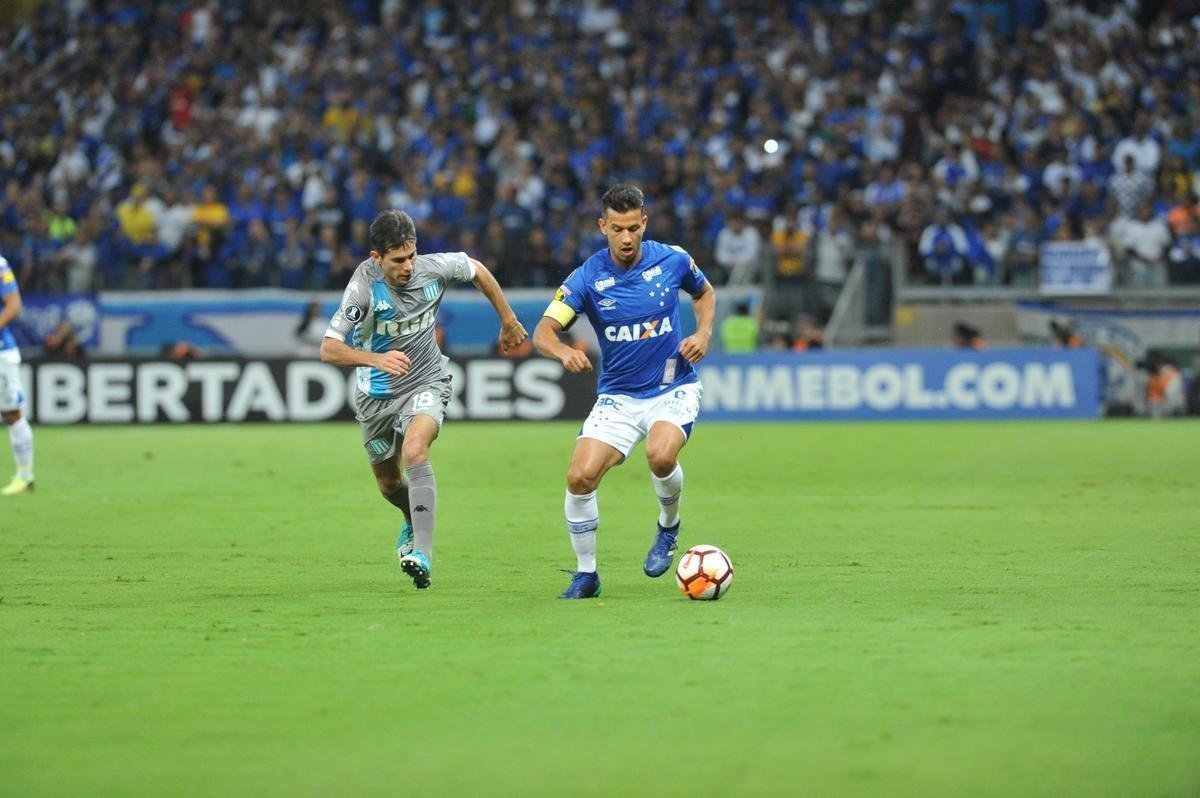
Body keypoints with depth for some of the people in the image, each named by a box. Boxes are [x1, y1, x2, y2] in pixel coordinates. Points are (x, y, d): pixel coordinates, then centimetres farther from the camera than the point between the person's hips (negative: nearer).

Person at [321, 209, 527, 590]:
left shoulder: (435, 267, -17)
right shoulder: (365, 285, -25)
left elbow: (477, 270, 7)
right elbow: (329, 349, -29)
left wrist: (508, 321, 16)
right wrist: (375, 359, -46)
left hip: (426, 383, -1)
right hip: (378, 394, 1)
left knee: (415, 450, -30)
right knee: (389, 483, 16)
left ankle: (422, 553, -36)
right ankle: (415, 522, 53)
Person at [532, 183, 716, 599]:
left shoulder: (672, 260, -7)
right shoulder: (588, 277, -11)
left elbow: (705, 292, 15)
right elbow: (543, 332, -16)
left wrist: (704, 333, -4)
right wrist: (563, 351, -38)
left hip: (673, 388, -1)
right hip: (618, 396, 1)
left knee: (660, 455, -31)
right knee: (579, 477, -15)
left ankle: (669, 526, 2)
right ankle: (585, 573, 5)